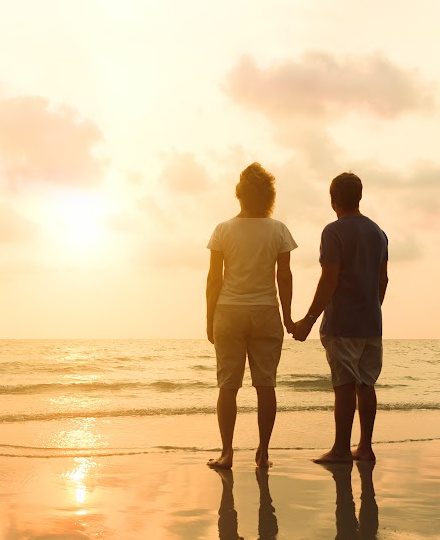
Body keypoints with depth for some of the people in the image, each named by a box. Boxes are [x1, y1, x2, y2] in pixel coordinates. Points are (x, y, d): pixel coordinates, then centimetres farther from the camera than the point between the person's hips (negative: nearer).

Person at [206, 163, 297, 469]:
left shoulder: (224, 231, -1)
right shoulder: (278, 231, -1)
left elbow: (214, 277, -1)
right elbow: (284, 276, 0)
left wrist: (210, 319, 6)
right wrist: (287, 317, 9)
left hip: (229, 312, 0)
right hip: (266, 313, 0)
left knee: (228, 385, 3)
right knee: (265, 384, 5)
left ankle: (227, 452, 1)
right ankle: (263, 452, 6)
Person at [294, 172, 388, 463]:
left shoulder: (334, 232, -10)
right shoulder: (378, 232, 12)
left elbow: (329, 280, -16)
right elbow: (383, 279, 16)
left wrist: (310, 319, -13)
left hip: (343, 322, -6)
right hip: (372, 323, 6)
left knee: (345, 385, -5)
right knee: (366, 384, 9)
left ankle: (342, 448, -2)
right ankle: (365, 447, 12)